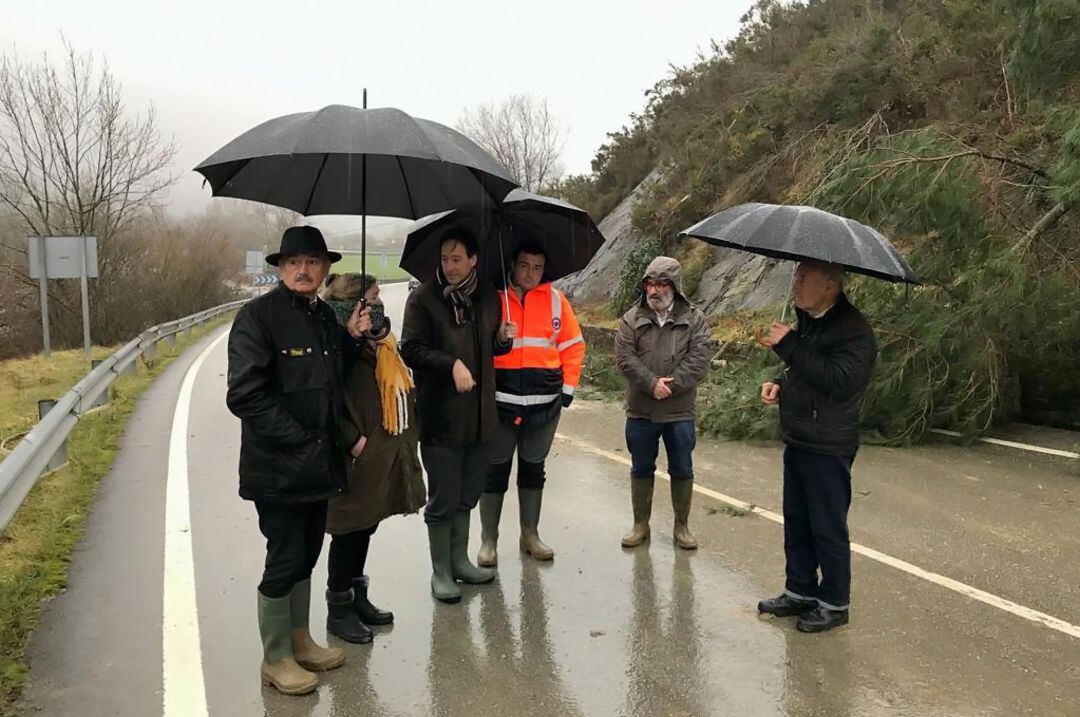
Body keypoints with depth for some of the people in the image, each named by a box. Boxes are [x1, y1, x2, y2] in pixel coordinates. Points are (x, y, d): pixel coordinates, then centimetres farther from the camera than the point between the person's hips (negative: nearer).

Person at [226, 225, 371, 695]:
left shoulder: (326, 316, 9)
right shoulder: (258, 315, -14)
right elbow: (245, 394, -20)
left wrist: (351, 338, 1)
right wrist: (298, 440, -18)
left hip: (319, 464, 7)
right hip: (278, 468, -7)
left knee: (305, 557, 18)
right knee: (284, 562, 4)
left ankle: (299, 640, 35)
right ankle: (275, 659, 22)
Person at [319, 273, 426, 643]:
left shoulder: (381, 342, 11)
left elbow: (401, 391, 19)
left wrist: (406, 441, 14)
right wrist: (354, 441, -22)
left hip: (385, 456, 9)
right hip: (358, 461, -8)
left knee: (365, 528, 20)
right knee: (349, 532, 5)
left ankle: (357, 596, 36)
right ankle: (339, 609, 22)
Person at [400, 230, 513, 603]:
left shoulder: (488, 297, 9)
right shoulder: (424, 298, -7)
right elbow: (411, 349, -10)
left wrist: (503, 339, -1)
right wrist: (452, 364, -21)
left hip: (479, 414, 5)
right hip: (440, 415, -5)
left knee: (467, 495, 17)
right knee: (443, 499, 2)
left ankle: (459, 560, 33)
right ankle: (440, 572, 18)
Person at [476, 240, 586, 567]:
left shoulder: (555, 299, 3)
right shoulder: (493, 297, -3)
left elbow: (573, 346, 8)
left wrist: (568, 388, 3)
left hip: (545, 402, 3)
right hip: (499, 401, -2)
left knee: (533, 469, 15)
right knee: (495, 471, 6)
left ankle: (530, 535, 29)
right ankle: (488, 541, 18)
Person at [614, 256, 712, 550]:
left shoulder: (694, 320, -1)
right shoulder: (632, 319, 2)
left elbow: (699, 360, -10)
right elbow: (624, 357, -8)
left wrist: (671, 385, -19)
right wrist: (652, 383, -19)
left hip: (680, 411, -1)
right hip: (640, 410, 1)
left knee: (682, 471, 9)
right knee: (641, 469, 12)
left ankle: (682, 525, 25)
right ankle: (640, 525, 26)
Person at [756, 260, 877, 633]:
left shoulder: (853, 330, -18)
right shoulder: (807, 321, 11)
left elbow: (840, 381, -31)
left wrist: (789, 346, -28)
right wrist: (780, 383, 5)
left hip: (829, 448, -9)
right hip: (798, 441, 9)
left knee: (828, 528, 3)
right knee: (797, 522, 17)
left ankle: (834, 603, 18)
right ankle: (800, 591, 31)